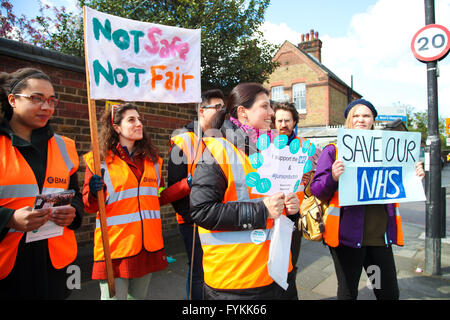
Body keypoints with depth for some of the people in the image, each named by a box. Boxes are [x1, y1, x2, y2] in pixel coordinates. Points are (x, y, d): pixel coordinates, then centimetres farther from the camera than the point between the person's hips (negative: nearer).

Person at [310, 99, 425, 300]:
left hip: (380, 236, 4)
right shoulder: (333, 151, -2)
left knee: (389, 293, 15)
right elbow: (317, 191, -8)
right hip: (348, 235, -4)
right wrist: (333, 178, -28)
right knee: (348, 293, 10)